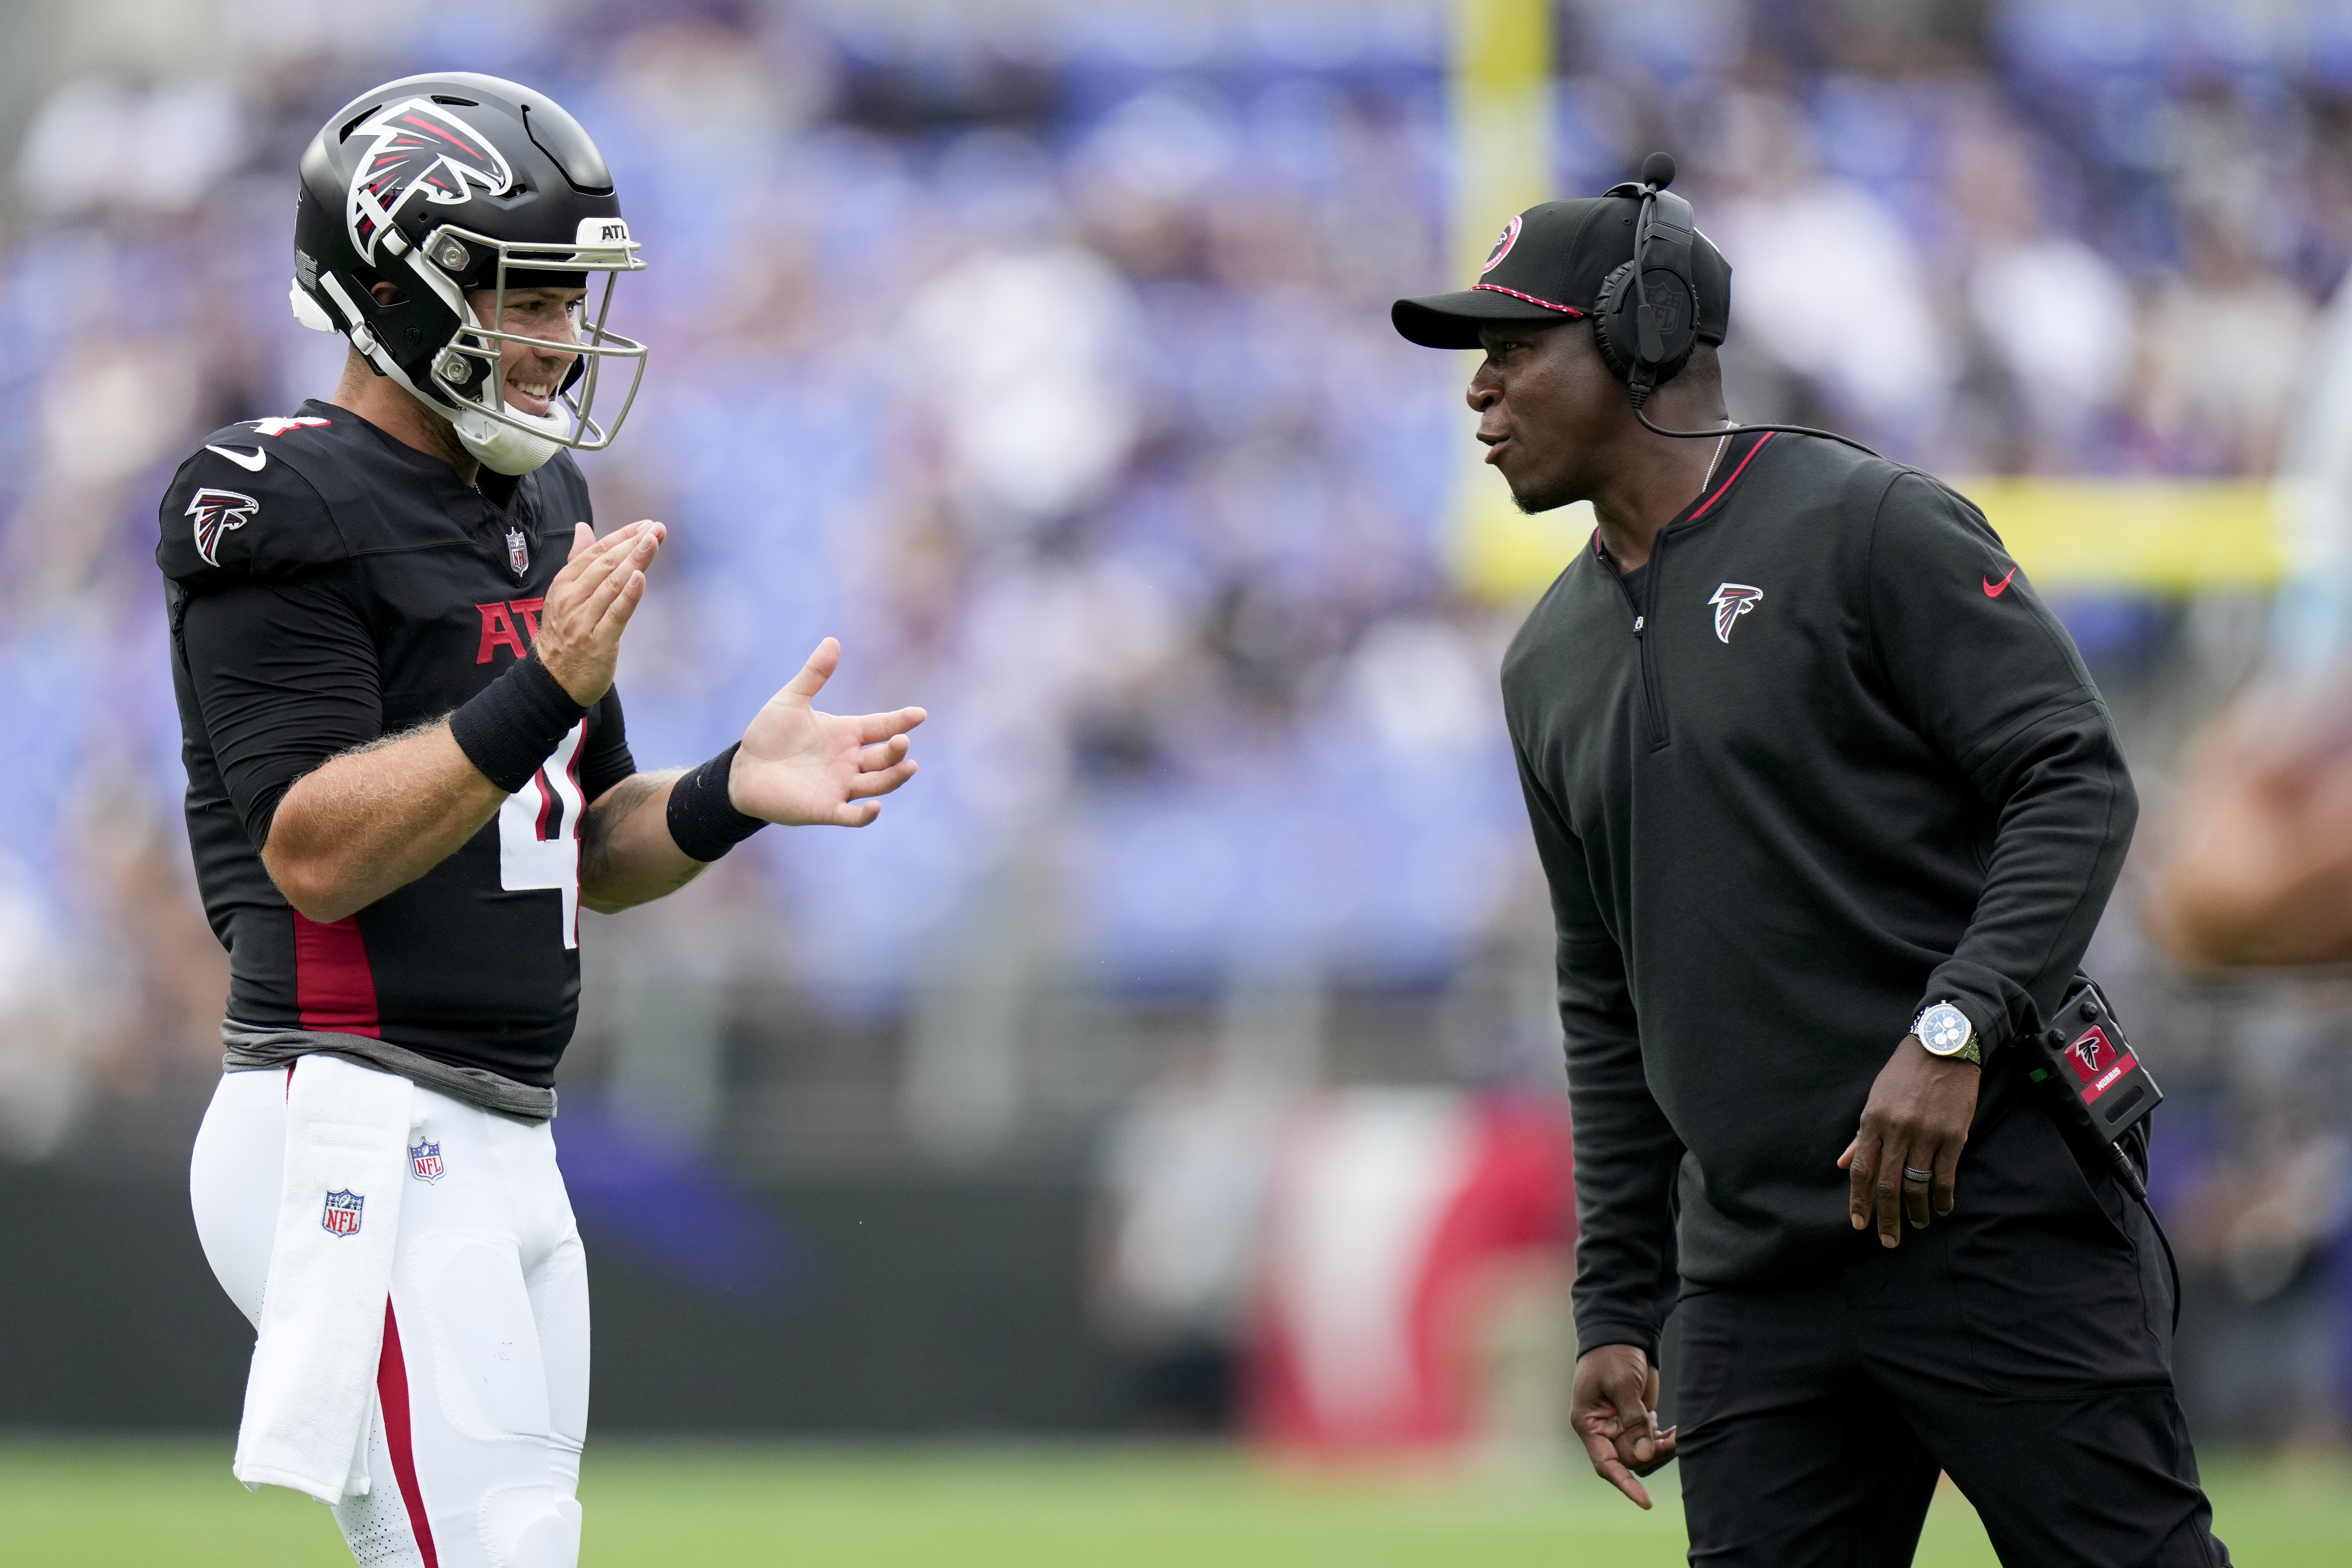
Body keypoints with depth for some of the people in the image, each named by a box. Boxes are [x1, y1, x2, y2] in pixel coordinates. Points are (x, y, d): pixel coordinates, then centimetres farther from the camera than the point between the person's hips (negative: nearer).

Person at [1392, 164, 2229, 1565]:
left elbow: (2076, 786, -9)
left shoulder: (1870, 529, -2)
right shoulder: (1552, 662, 19)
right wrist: (1616, 1311, 18)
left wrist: (1954, 1031, -22)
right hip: (1754, 1281, 7)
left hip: (1994, 1214, -6)